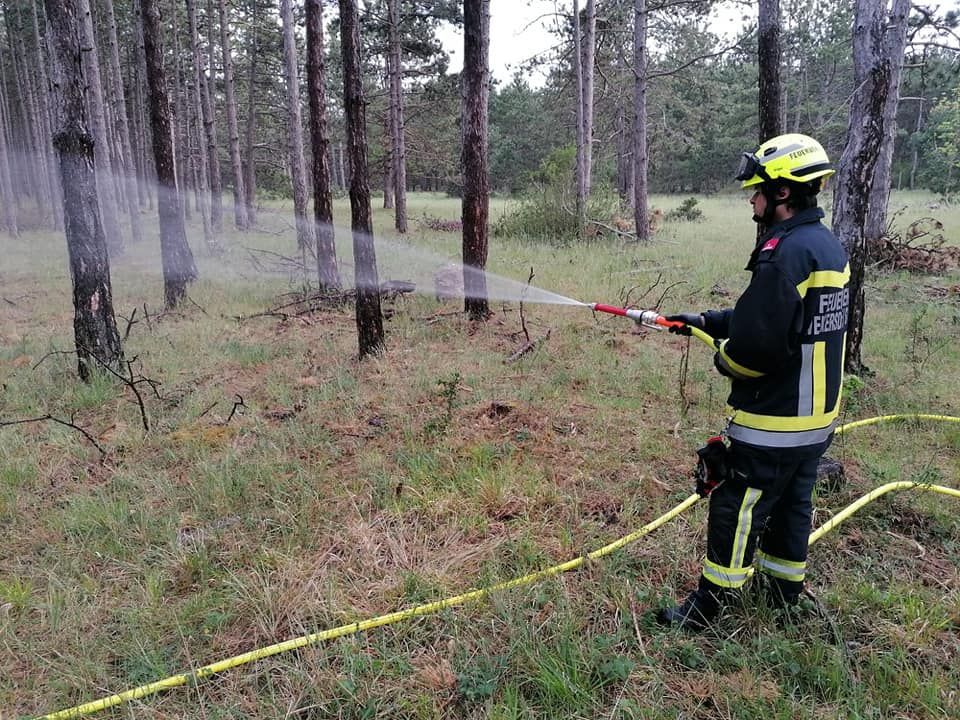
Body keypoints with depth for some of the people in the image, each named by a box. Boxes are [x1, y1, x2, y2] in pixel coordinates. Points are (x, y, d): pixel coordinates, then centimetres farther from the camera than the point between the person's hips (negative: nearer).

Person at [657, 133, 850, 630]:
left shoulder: (785, 253, -24)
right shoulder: (829, 246, 9)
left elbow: (758, 340, -26)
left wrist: (725, 360, -5)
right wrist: (704, 321, 15)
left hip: (775, 418, -10)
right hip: (818, 414, 10)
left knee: (736, 509, 1)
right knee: (791, 501, 22)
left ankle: (708, 608, 14)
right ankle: (785, 591, 38)